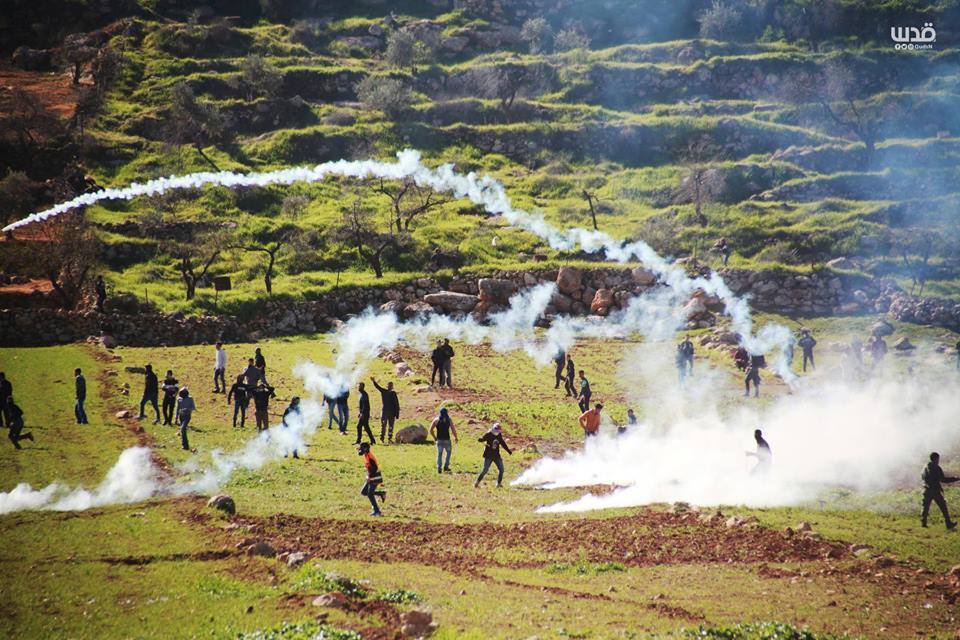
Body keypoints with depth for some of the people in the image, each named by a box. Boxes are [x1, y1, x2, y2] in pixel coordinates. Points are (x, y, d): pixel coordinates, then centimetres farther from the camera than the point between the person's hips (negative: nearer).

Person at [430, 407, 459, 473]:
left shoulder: (436, 419, 1)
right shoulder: (449, 420, -3)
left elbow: (431, 430, -3)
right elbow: (453, 429, -6)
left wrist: (434, 438, 9)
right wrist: (456, 437, 8)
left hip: (439, 440, 1)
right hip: (446, 439, -1)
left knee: (439, 454, 9)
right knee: (449, 452, 20)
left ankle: (439, 468, 0)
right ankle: (446, 466, 12)